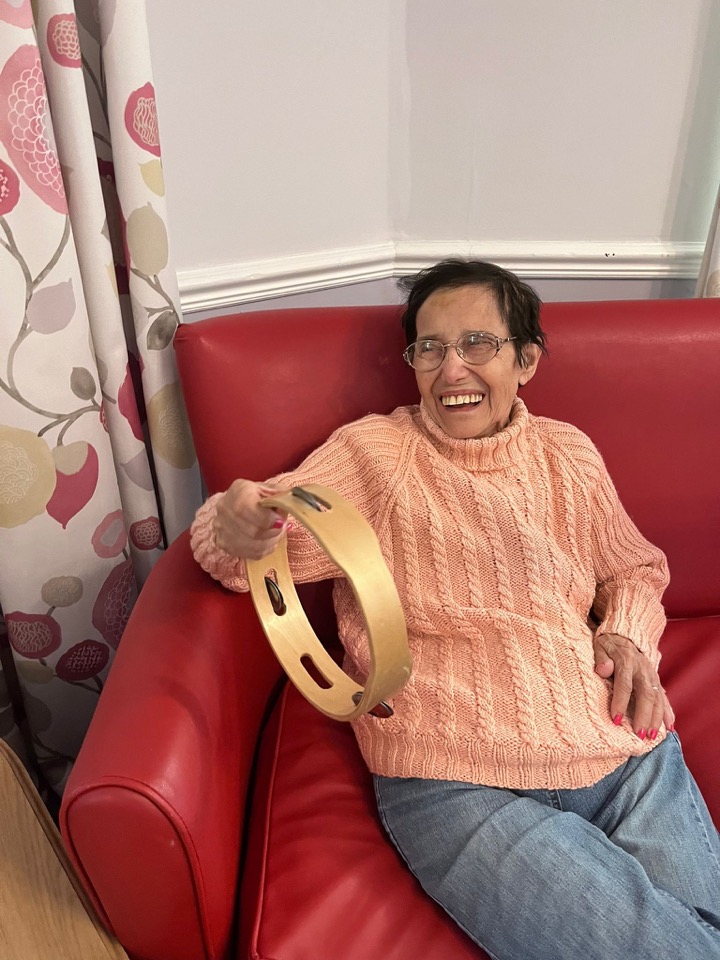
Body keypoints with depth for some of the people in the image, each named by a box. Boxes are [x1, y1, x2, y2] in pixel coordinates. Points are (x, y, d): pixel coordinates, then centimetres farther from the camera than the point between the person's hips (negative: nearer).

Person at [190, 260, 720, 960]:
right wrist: (234, 529, -32)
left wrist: (629, 635, 2)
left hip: (628, 752, 5)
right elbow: (270, 531, -9)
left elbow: (632, 568, 23)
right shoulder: (372, 450, 1)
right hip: (458, 782, -4)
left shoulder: (569, 454, 11)